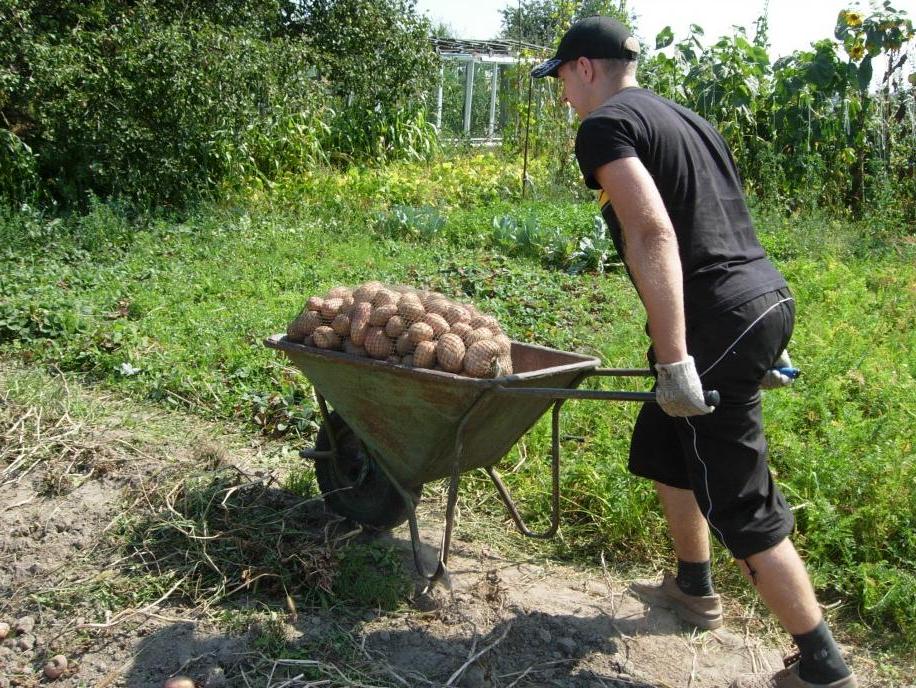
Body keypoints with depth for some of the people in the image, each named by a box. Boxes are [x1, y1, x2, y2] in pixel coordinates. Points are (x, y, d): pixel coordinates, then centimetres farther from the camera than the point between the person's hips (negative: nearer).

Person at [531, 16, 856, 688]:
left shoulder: (605, 124, -6)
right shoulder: (684, 118, 21)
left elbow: (653, 235, -21)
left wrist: (674, 361, -23)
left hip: (719, 321, -10)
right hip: (769, 297, 10)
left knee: (742, 506, 0)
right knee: (662, 447, 25)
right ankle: (694, 588, 40)